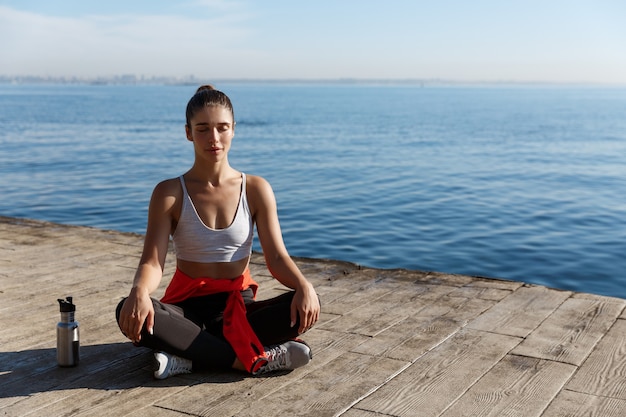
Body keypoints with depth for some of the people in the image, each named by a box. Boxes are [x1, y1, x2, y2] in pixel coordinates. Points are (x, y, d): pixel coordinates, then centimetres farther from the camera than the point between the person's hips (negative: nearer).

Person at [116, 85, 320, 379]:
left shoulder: (256, 189, 0)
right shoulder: (170, 194, -2)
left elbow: (277, 257, -5)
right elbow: (152, 262, -11)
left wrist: (303, 285, -27)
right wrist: (139, 292, -35)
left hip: (239, 307, 1)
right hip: (188, 307, 0)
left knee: (305, 307, -28)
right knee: (129, 312, -33)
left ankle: (191, 358, -26)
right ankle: (256, 360, -30)